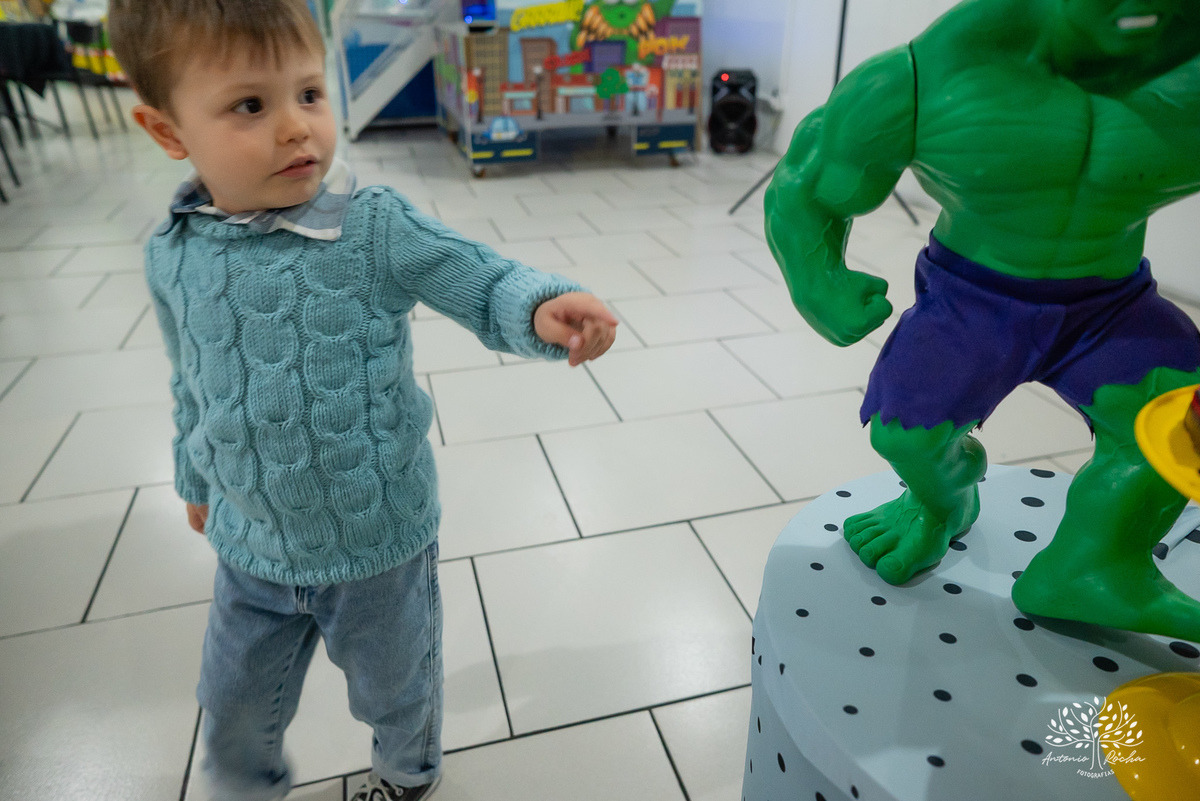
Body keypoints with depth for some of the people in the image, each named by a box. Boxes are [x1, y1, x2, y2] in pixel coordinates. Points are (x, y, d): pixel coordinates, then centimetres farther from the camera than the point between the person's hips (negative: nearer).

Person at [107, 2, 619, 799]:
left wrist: (545, 310, -40)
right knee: (236, 702, 25)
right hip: (252, 546, 4)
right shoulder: (174, 253, -7)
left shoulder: (379, 228, -21)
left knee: (394, 684, 24)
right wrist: (197, 481, 21)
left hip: (380, 540, -3)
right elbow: (192, 384, 8)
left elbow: (486, 282, -17)